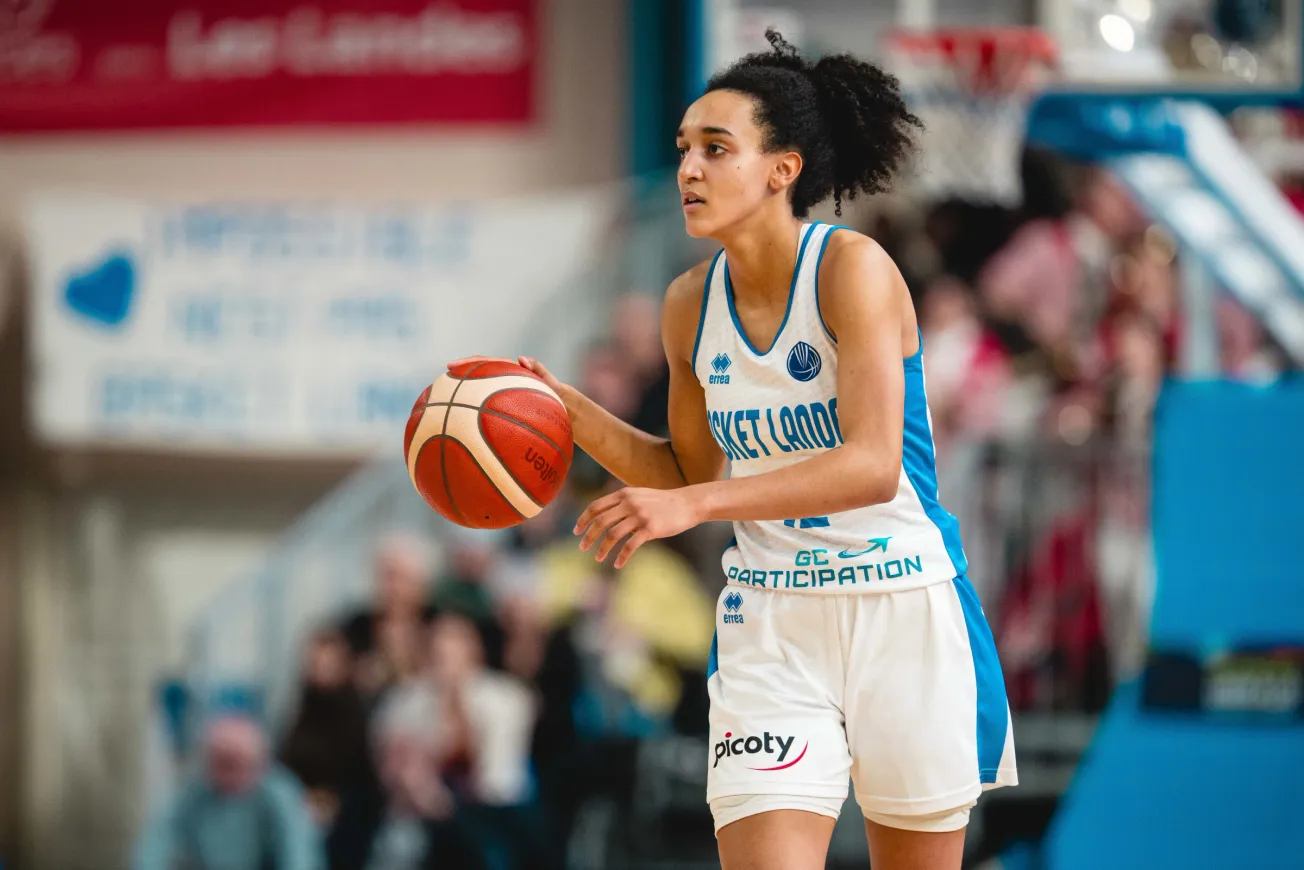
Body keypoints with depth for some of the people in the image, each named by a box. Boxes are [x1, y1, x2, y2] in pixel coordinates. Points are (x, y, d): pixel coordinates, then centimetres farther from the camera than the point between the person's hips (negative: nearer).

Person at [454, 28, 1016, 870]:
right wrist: (571, 413, 0)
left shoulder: (853, 267, -14)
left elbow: (873, 467, -26)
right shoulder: (691, 304, 3)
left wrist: (693, 506, -34)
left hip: (903, 614, -4)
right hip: (769, 624, 4)